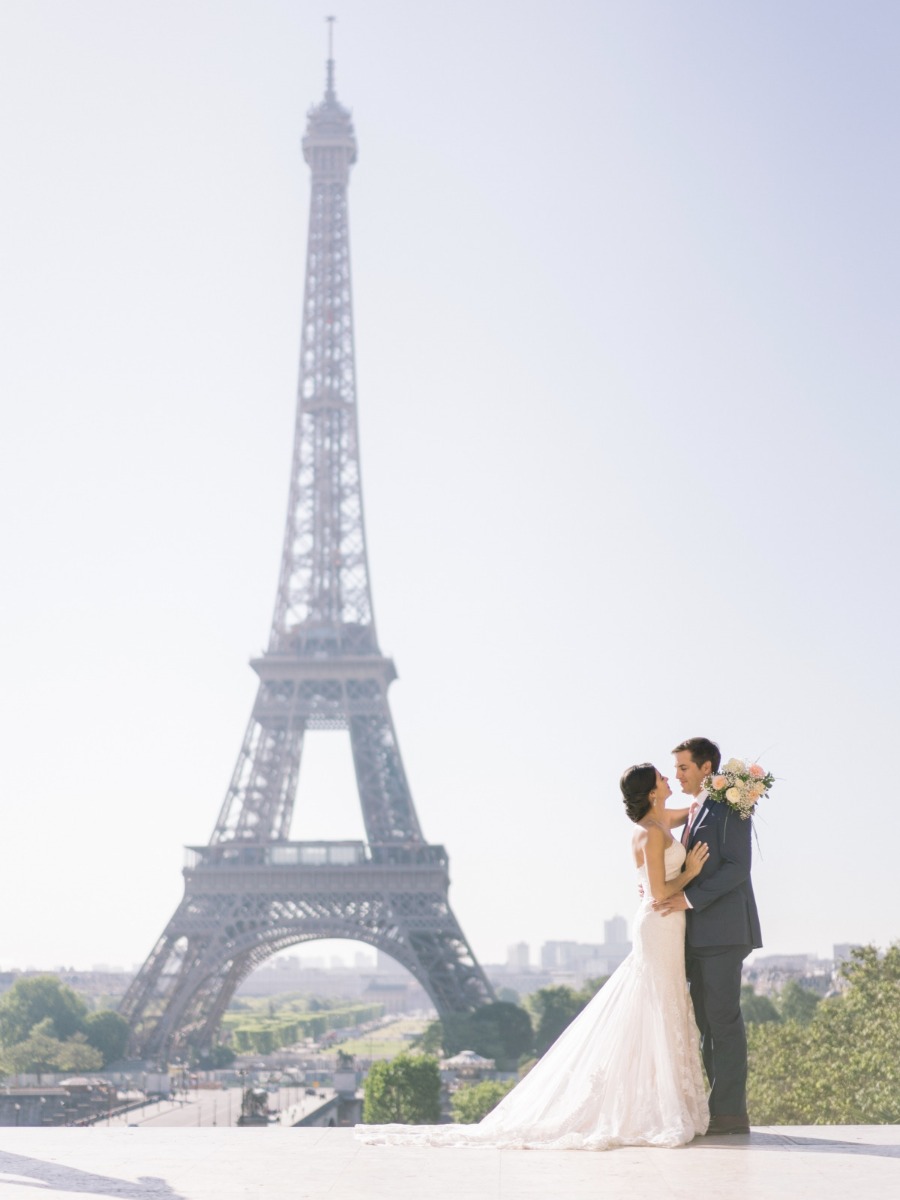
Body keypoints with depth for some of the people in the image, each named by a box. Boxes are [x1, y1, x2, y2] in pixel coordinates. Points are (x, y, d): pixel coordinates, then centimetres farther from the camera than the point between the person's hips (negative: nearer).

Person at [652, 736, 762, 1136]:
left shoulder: (729, 807, -7)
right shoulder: (694, 813, 21)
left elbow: (737, 867, -16)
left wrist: (690, 899, -19)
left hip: (723, 930, -9)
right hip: (698, 934, 9)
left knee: (723, 1019, -8)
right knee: (707, 1022, 9)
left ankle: (730, 1113, -5)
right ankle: (717, 1110, 13)